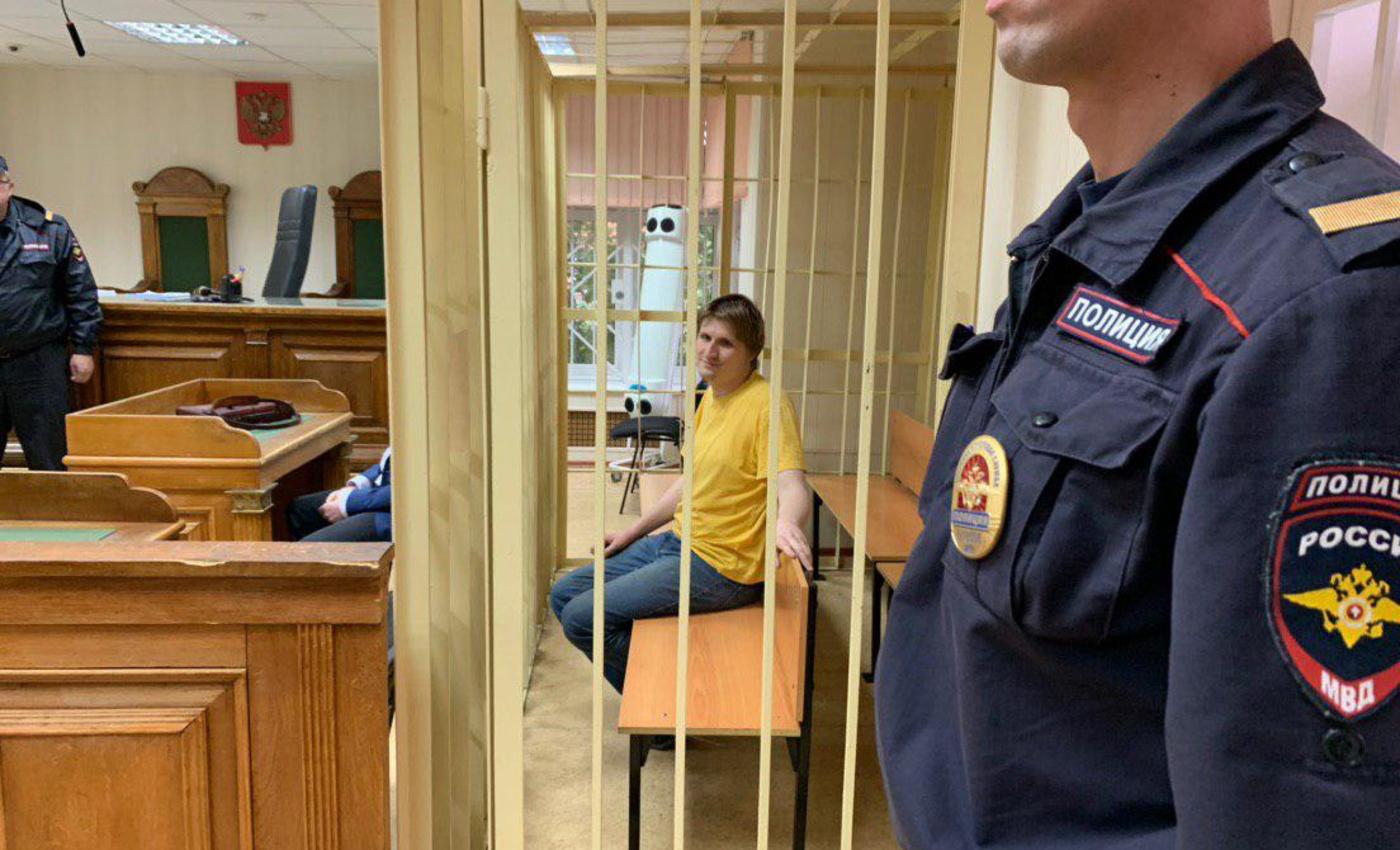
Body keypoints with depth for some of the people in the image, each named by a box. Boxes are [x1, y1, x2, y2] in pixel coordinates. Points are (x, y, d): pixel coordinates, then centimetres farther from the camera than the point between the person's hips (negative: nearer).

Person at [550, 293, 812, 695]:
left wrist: (787, 522, -52)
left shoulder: (766, 403, -18)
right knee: (564, 595, 13)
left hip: (721, 567, -10)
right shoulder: (710, 398, 11)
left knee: (582, 618, -14)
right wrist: (633, 532, 23)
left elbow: (792, 485, -29)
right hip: (678, 542, 10)